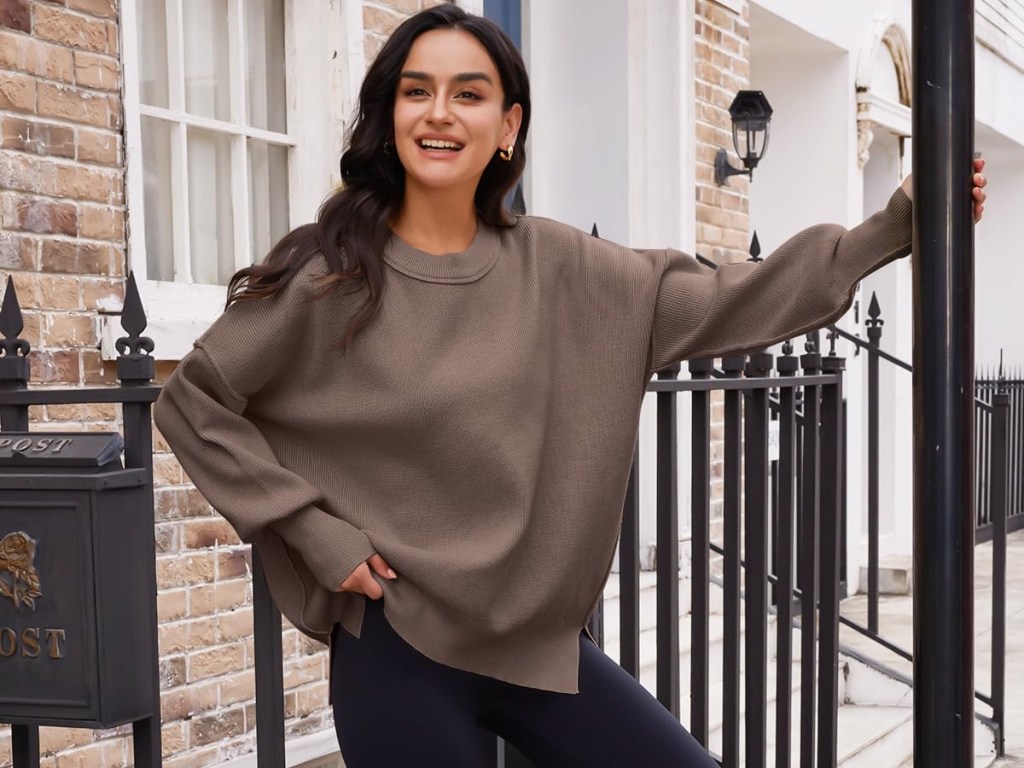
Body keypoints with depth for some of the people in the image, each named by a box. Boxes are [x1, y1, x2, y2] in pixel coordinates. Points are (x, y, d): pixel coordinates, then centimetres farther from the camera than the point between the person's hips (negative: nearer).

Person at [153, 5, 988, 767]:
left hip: (540, 642, 4)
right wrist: (317, 533, -10)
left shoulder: (553, 267, 1)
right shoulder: (330, 275, -8)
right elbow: (194, 404, -3)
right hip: (400, 649, -4)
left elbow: (728, 303, 3)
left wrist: (895, 227, -1)